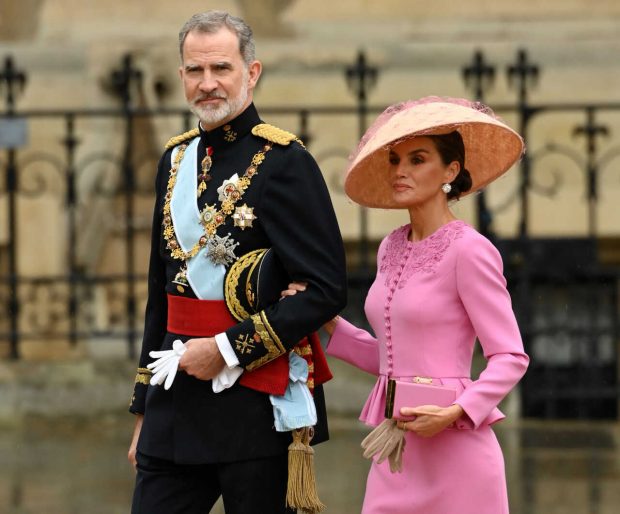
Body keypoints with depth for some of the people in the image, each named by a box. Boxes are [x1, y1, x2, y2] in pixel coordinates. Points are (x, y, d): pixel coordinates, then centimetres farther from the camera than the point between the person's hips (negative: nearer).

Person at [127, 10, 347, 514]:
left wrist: (229, 350, -16)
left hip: (257, 399, -6)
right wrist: (144, 410, 19)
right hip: (176, 402, 6)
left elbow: (325, 289, -14)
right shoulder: (177, 160, 13)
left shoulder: (284, 161, -8)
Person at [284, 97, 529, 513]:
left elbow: (511, 358, -10)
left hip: (453, 449, -6)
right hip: (396, 449, 7)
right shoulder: (393, 249, 12)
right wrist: (325, 321, 8)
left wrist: (455, 413, -22)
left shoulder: (469, 250, -9)